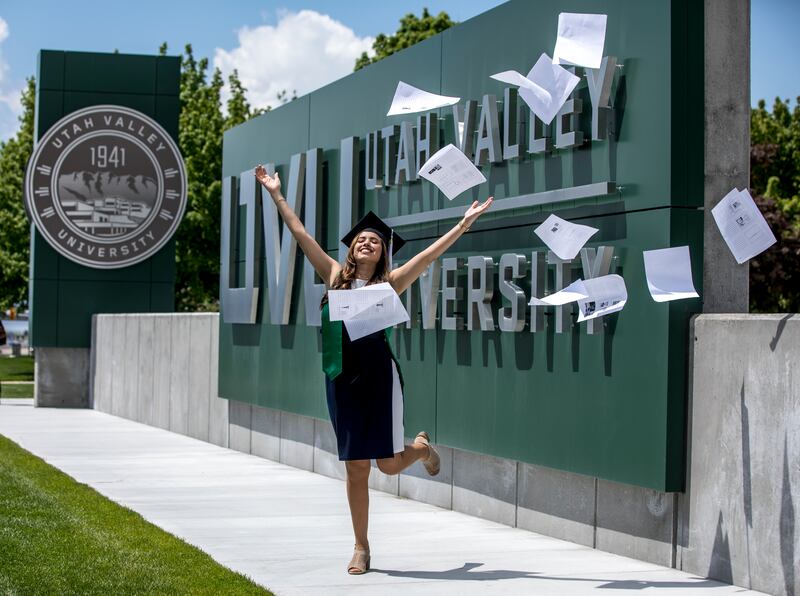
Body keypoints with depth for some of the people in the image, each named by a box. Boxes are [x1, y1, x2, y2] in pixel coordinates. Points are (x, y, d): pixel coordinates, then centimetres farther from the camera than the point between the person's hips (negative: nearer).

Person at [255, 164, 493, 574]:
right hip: (342, 380, 2)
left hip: (380, 378, -2)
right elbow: (301, 235, 8)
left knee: (389, 464, -3)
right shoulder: (334, 277, 8)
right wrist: (276, 195, 6)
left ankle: (422, 448, 33)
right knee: (355, 467, 5)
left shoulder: (391, 283, 4)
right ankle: (361, 548, 15)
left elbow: (432, 252, 0)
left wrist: (465, 223, -5)